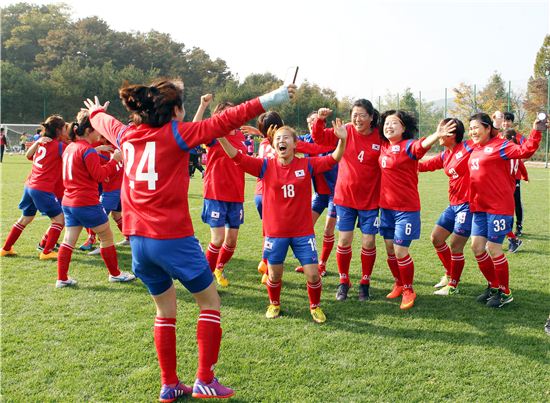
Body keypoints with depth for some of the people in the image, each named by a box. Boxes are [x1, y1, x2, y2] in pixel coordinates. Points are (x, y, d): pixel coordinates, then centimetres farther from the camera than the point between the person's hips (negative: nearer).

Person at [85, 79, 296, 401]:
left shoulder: (126, 135, 10)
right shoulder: (176, 134, -7)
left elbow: (105, 122, 32)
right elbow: (225, 121, -15)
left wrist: (95, 111, 55)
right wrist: (269, 100, -16)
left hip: (138, 239, 6)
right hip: (174, 239, -6)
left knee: (166, 310, 21)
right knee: (210, 302, 12)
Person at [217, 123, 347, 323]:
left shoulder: (307, 165, -4)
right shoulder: (266, 166, -5)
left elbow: (332, 159, -11)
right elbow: (238, 157, -12)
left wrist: (342, 140, -29)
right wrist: (221, 137, -25)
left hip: (303, 231, 0)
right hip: (275, 231, 0)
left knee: (313, 274, -2)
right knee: (274, 274, 10)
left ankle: (315, 306, 26)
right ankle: (274, 304, 40)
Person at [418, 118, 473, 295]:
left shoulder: (467, 148, -11)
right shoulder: (444, 156, 11)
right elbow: (425, 165, 13)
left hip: (467, 204, -8)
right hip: (453, 204, 8)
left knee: (455, 246, -2)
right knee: (436, 238, 13)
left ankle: (453, 285, 16)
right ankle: (450, 274, 32)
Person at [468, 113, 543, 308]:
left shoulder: (500, 145, -8)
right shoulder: (474, 149, 14)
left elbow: (524, 151, -21)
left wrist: (536, 132, -29)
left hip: (499, 206, -7)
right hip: (479, 207, 7)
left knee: (493, 248, -3)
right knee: (477, 246, 7)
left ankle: (505, 292, 15)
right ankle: (493, 285, 26)